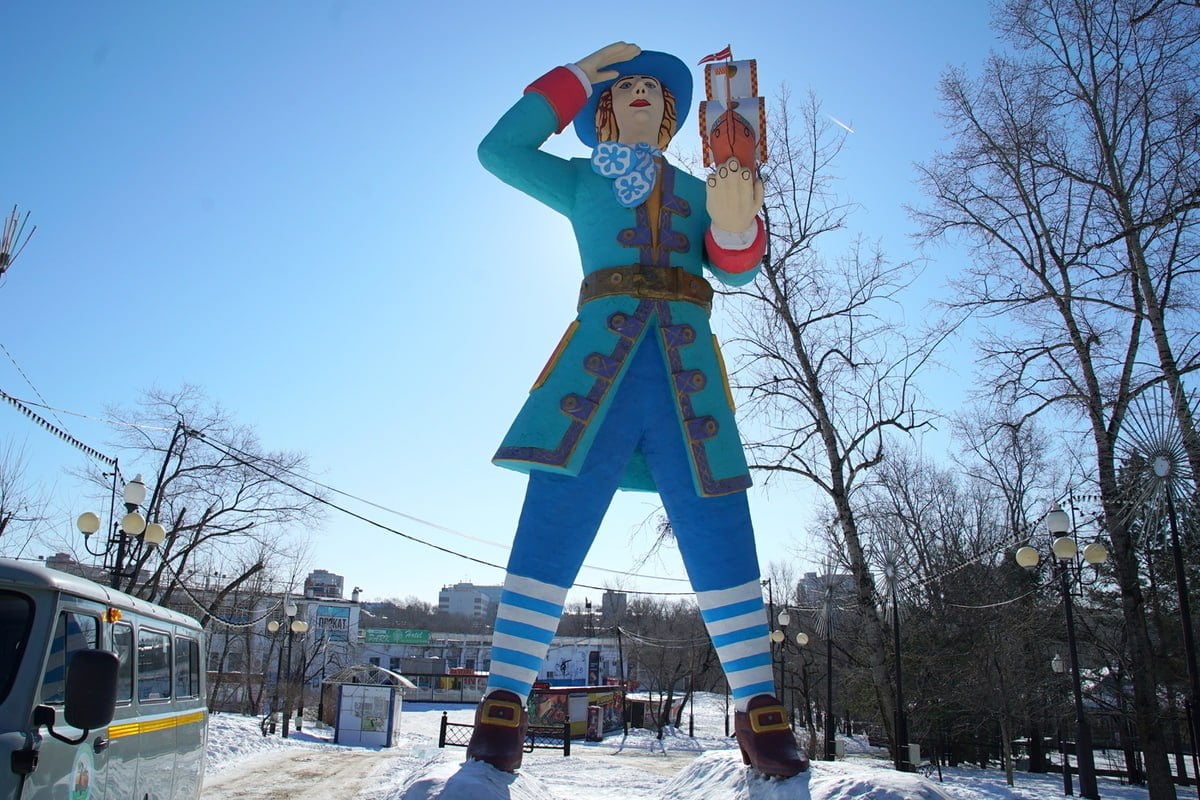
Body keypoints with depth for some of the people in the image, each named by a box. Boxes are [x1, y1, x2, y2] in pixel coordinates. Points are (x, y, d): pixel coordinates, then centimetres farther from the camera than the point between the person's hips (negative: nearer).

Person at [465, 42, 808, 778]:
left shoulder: (698, 189, 27)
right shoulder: (581, 181, 25)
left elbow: (735, 269, 12)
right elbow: (500, 148, 14)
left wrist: (735, 225, -12)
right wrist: (578, 77, 20)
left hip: (688, 363, 2)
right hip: (602, 352, -1)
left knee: (721, 536, -6)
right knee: (552, 527, -10)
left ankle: (761, 714, 0)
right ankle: (503, 710, -6)